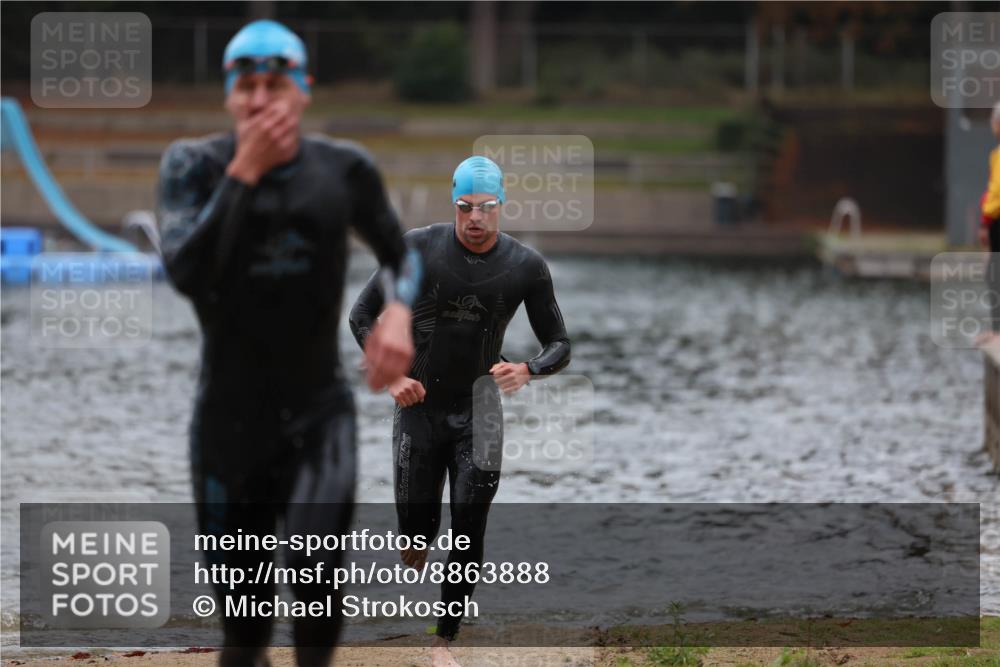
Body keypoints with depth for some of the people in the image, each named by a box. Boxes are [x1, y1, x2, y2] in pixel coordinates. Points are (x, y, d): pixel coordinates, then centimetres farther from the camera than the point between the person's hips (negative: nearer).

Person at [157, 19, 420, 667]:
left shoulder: (345, 169, -2)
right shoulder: (195, 164, -6)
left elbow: (400, 254, 14)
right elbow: (186, 272, -22)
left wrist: (398, 311, -8)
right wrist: (245, 172, -23)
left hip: (319, 411, 0)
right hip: (229, 415, 0)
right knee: (241, 613, 9)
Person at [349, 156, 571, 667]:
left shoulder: (525, 266, -7)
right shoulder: (419, 248, -10)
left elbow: (559, 345, 0)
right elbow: (362, 316, 0)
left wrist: (527, 370, -22)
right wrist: (391, 376, -14)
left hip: (478, 413, 0)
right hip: (418, 409, 0)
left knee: (469, 532, -6)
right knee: (418, 525, 2)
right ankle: (416, 542, 41)